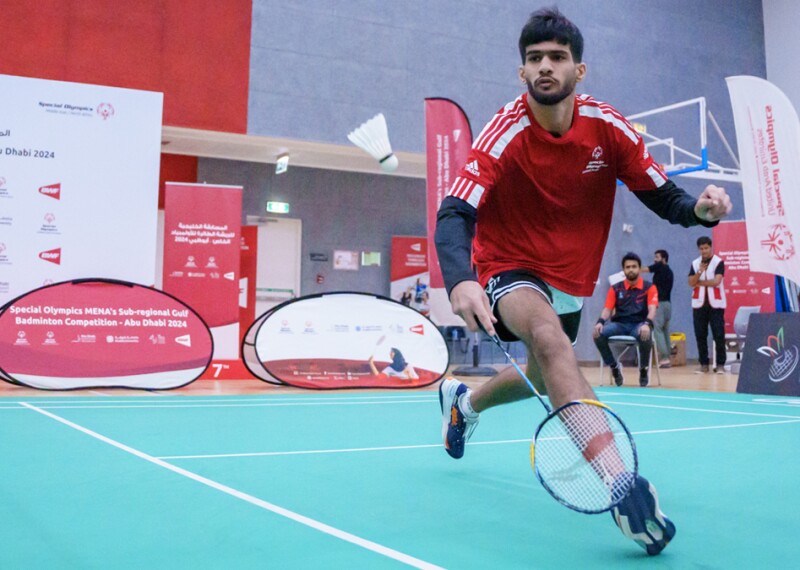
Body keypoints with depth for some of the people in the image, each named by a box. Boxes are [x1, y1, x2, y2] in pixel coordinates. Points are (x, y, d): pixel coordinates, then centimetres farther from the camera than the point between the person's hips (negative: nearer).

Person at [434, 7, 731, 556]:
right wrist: (460, 281, -54)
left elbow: (664, 196, -5)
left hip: (570, 280, 6)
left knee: (541, 378, 23)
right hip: (509, 270, -5)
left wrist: (701, 207, -30)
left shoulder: (607, 126, -11)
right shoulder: (506, 132, -22)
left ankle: (463, 399, 53)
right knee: (550, 336, -38)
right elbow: (454, 215, -33)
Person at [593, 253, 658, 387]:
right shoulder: (615, 289, 10)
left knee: (646, 335, -39)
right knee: (598, 333, -28)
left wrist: (647, 324, -31)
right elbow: (607, 309, 4)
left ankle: (644, 369, -8)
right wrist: (600, 322, -19)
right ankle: (614, 366, -4)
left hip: (639, 324, -2)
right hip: (620, 324, 2)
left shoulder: (649, 287, 4)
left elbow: (652, 309, -9)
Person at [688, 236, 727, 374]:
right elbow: (691, 283, 0)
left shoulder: (719, 262, -4)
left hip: (715, 304, -4)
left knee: (718, 334, -3)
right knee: (700, 335, 4)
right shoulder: (695, 264, 9)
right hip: (699, 304, 4)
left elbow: (716, 281, -15)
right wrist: (699, 272, -16)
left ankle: (720, 364, 2)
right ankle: (704, 364, 11)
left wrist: (699, 282, -5)